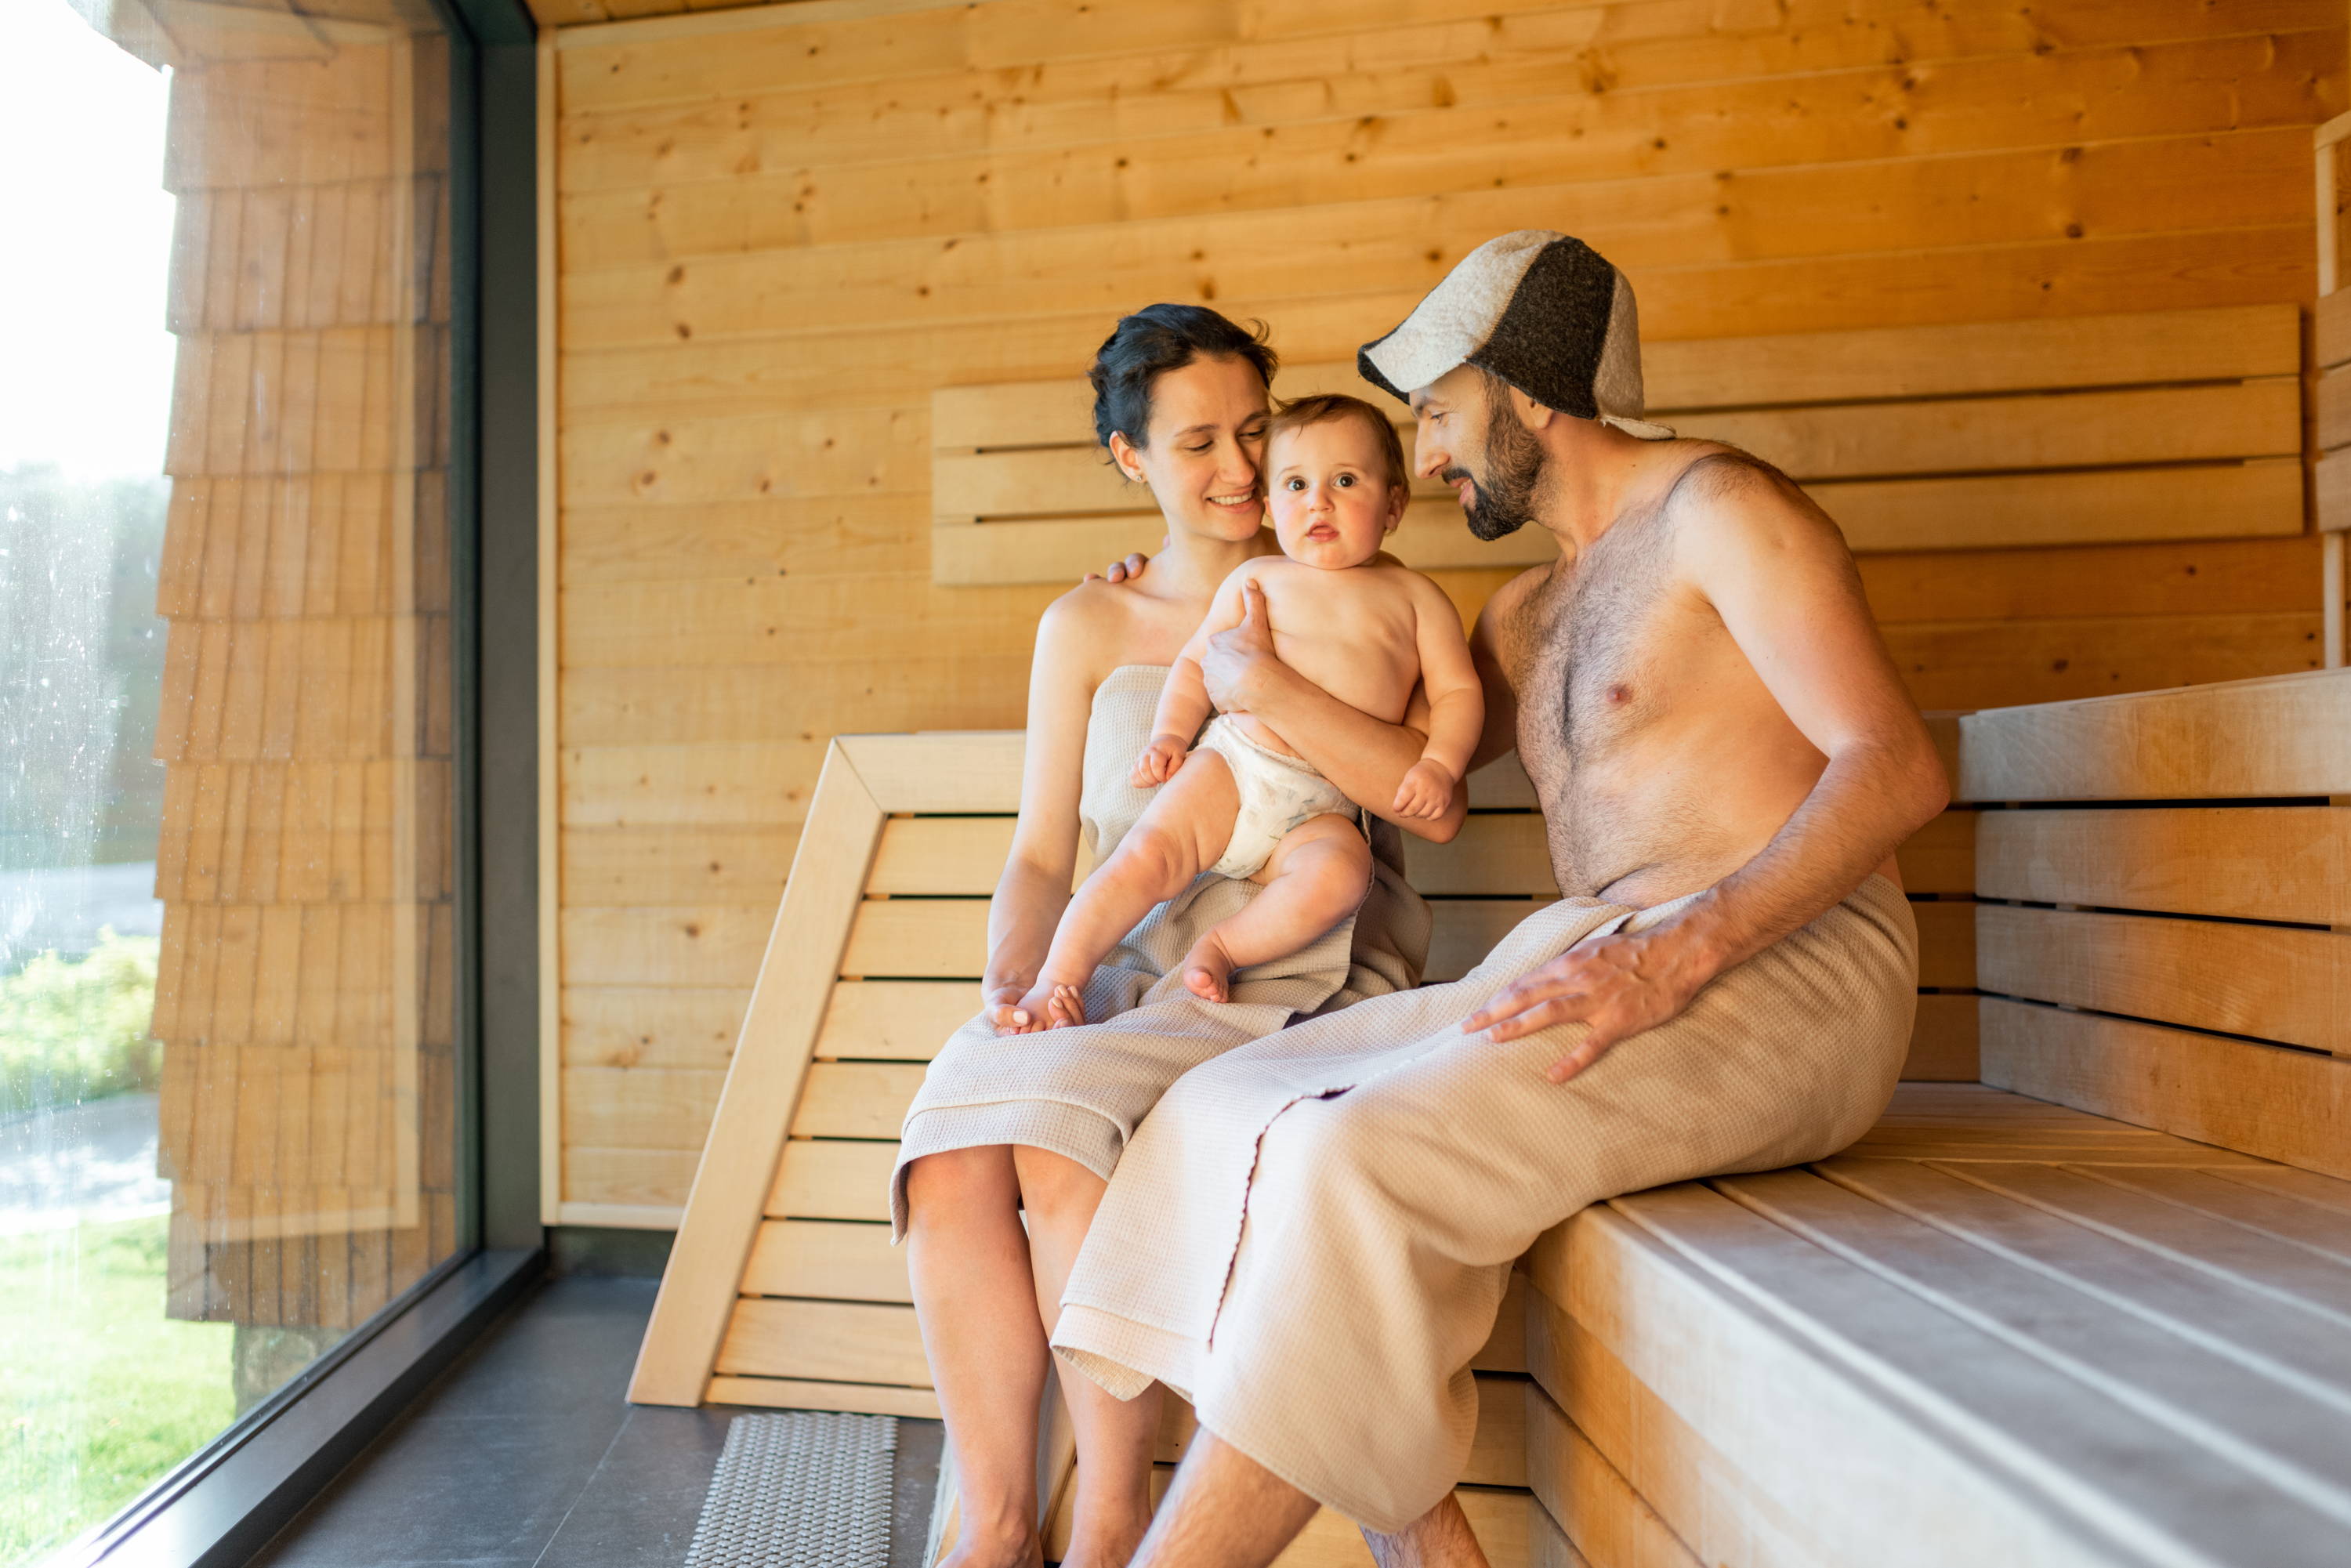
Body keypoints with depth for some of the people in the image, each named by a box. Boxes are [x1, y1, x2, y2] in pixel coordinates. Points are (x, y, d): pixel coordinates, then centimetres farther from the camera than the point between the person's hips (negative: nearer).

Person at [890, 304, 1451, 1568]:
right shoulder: (1087, 628, 12)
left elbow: (1433, 802, -10)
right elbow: (1042, 855, 9)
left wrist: (1255, 679, -16)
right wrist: (1012, 975, -11)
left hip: (1307, 986, -3)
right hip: (1130, 982, 3)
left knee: (1062, 1132, -29)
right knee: (949, 1163, -24)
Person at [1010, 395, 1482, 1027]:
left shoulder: (1414, 595, 12)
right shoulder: (1258, 577, 14)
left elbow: (1458, 692, 9)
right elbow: (1197, 660, 18)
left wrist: (1439, 764, -9)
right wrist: (1169, 733, 2)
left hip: (1321, 813, 0)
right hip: (1232, 764, 1)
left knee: (1339, 875, -31)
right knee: (1147, 856, -20)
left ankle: (1223, 946, -13)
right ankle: (1056, 982, -8)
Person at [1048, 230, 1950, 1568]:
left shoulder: (1718, 508, -1)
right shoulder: (1526, 617, 24)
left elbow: (1898, 766, -13)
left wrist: (1671, 954, -26)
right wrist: (1237, 678, 29)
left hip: (1784, 969, -8)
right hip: (1604, 969, 8)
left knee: (1357, 1157, -29)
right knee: (1231, 1111, -11)